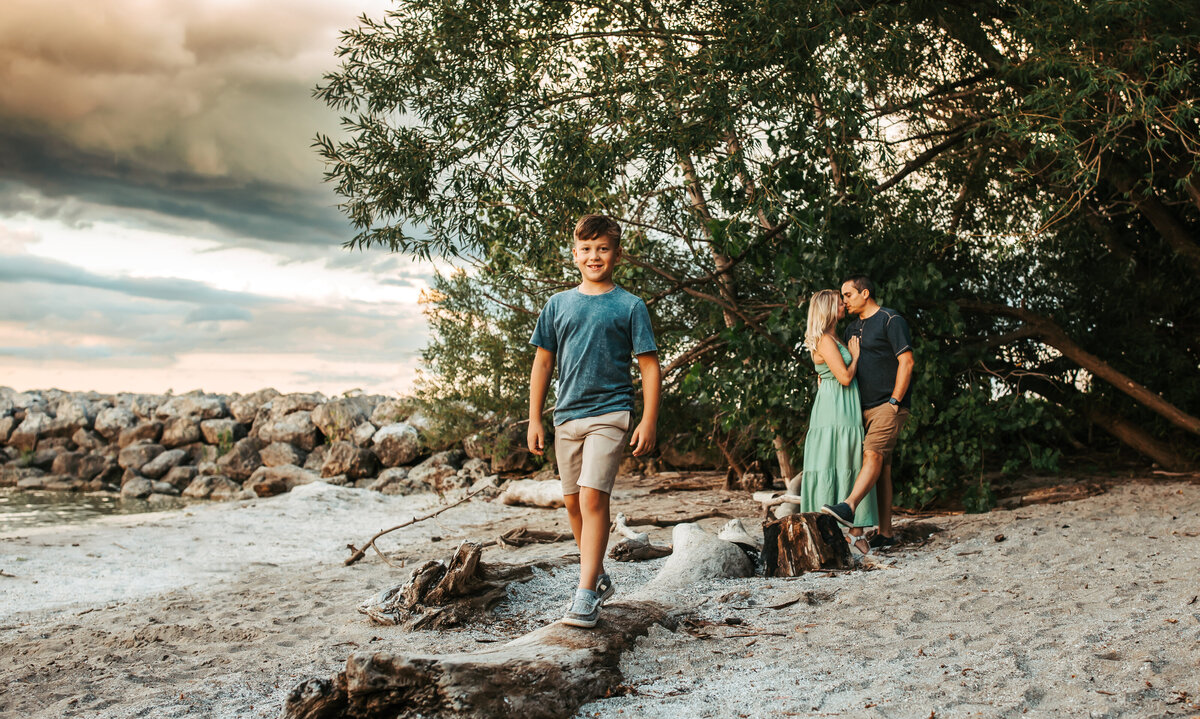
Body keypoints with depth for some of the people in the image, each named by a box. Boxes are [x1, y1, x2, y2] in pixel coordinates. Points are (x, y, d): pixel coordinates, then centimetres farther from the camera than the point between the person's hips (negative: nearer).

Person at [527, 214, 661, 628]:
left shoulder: (629, 306, 1)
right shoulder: (558, 305, 10)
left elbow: (649, 366, 0)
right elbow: (542, 364, 13)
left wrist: (649, 421, -8)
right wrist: (534, 419, 8)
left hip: (609, 412, -5)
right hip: (566, 415, 5)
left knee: (593, 497, -16)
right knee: (573, 502, 11)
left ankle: (586, 597, -14)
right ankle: (599, 578, 29)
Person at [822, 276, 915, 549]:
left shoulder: (891, 320, -3)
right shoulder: (852, 329, 20)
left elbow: (907, 362, -11)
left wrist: (894, 401, -15)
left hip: (889, 405, -8)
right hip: (864, 408, 8)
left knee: (873, 454, -23)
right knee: (882, 467, 4)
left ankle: (848, 507, -41)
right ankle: (885, 532, 3)